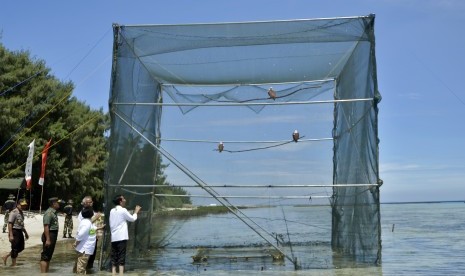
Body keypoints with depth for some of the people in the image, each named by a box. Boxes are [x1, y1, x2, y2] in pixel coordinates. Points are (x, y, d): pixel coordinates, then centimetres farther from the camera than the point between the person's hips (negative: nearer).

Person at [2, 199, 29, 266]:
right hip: (14, 232, -9)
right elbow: (10, 224, -18)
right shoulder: (14, 212, -14)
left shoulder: (21, 213, 14)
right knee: (15, 248, -1)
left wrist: (25, 233, 24)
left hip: (20, 232, 9)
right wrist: (11, 235, -22)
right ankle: (13, 264, 10)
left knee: (21, 247, 13)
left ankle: (6, 256, 23)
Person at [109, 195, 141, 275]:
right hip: (121, 237, -6)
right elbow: (132, 219, 4)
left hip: (114, 238, 6)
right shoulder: (123, 210, -8)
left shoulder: (112, 211, 10)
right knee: (121, 258, -5)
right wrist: (136, 212, 18)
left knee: (114, 258, 7)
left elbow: (111, 224, 15)